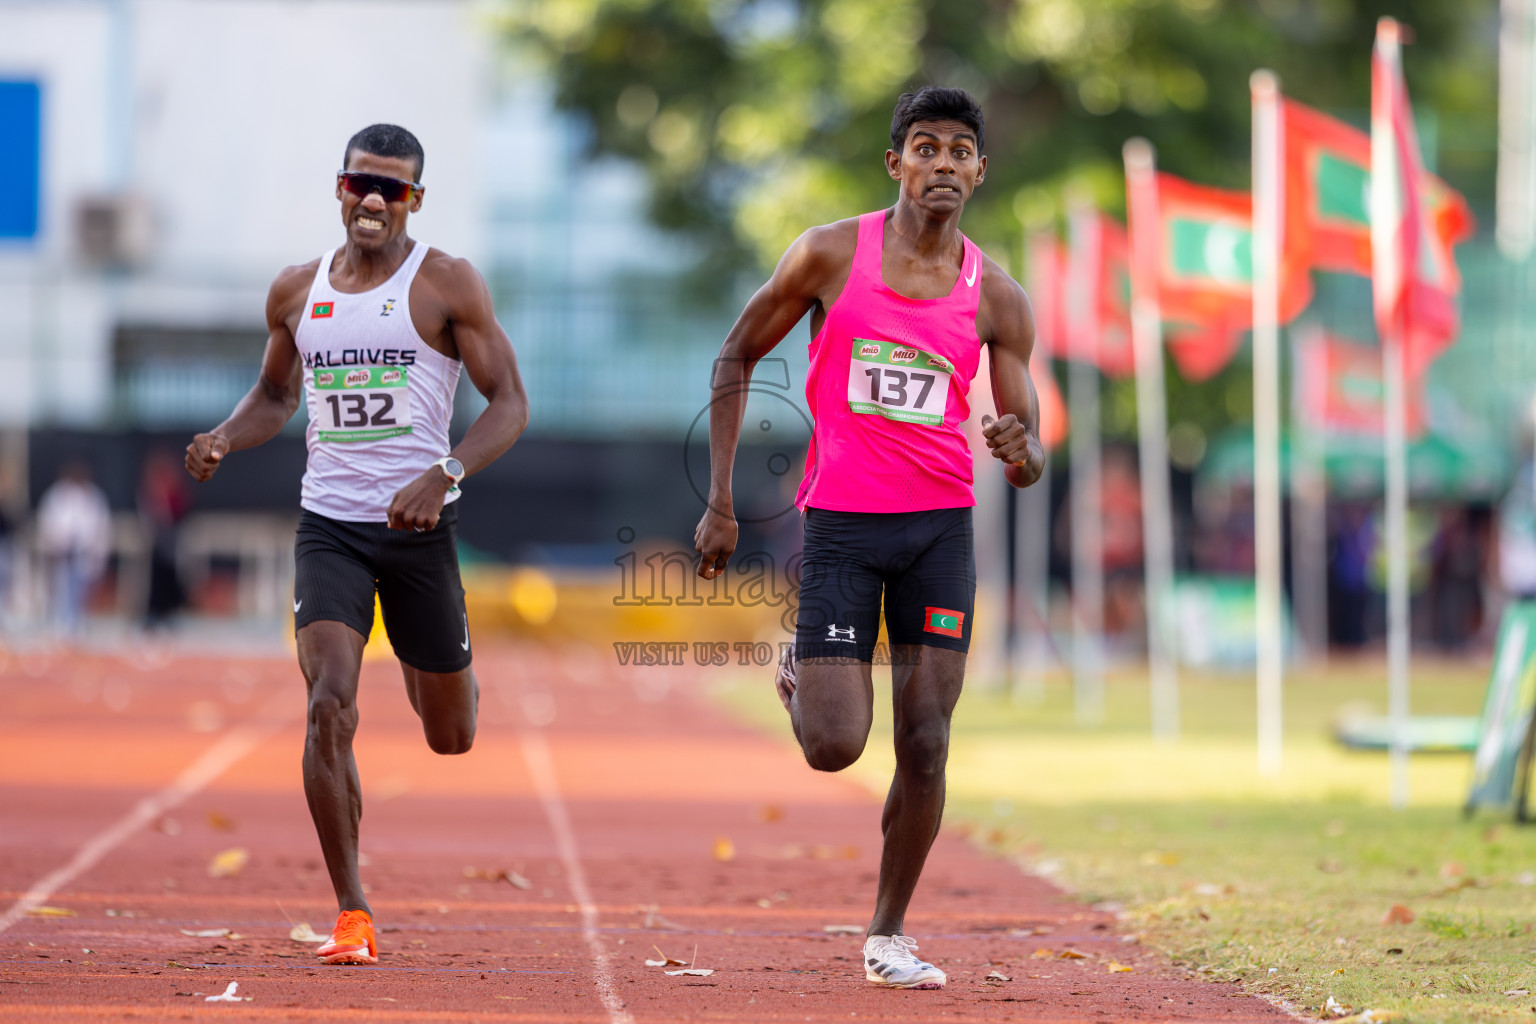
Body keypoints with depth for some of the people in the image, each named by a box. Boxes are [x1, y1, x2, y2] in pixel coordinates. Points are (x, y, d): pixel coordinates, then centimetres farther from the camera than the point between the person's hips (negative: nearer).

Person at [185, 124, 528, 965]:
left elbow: (509, 402, -6)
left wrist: (445, 476, -22)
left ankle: (426, 670, 51)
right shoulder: (297, 292, 8)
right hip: (328, 525, 1)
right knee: (330, 708, -18)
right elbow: (275, 395, 24)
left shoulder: (447, 285, -3)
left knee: (451, 738, 11)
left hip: (418, 526, -1)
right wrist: (224, 438, 1)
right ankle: (351, 914, -9)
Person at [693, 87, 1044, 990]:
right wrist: (719, 501, 2)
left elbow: (1030, 459, 3)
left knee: (925, 744, -3)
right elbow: (737, 357, 6)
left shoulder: (997, 297, 1)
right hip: (841, 521, -2)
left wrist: (1023, 454, -23)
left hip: (941, 526, 2)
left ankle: (889, 933, 13)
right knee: (834, 747, -10)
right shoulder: (832, 255, -4)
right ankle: (799, 675, 26)